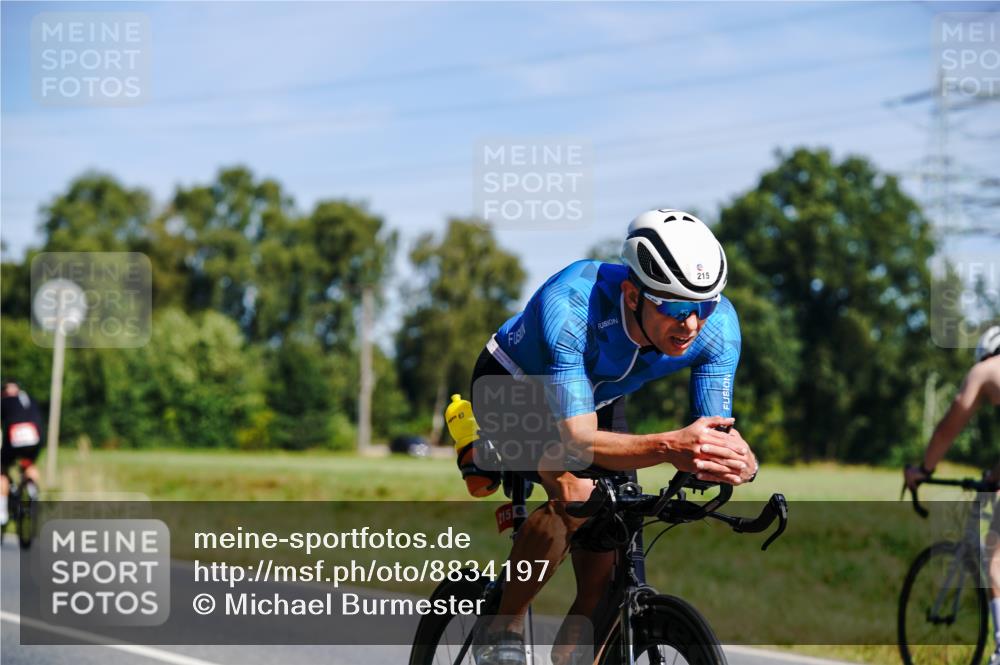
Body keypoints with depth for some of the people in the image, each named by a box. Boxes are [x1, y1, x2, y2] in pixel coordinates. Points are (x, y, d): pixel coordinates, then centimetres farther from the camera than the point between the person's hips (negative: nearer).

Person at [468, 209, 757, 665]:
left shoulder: (719, 324, -29)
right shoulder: (569, 306, -43)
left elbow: (716, 434, -25)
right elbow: (579, 441, -47)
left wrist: (738, 461, -51)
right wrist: (670, 447, -64)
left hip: (598, 400, 5)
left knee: (606, 584, -9)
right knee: (574, 491, -33)